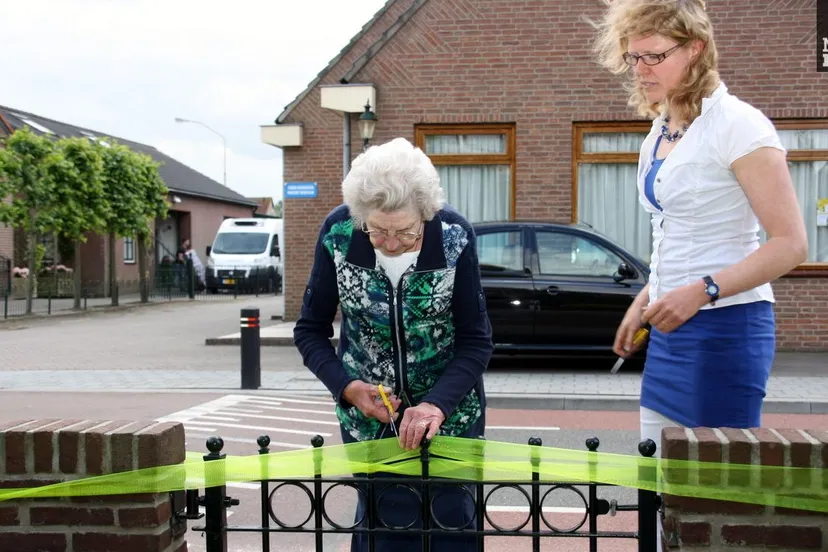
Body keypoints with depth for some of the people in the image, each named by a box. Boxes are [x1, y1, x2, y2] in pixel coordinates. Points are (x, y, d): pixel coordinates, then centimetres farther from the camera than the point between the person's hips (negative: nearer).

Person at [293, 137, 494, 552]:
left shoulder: (455, 237, -19)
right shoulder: (337, 234, -17)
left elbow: (476, 341, -13)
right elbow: (310, 330, -5)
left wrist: (437, 404, -27)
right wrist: (347, 387, -21)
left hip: (449, 406, 0)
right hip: (368, 408, 1)